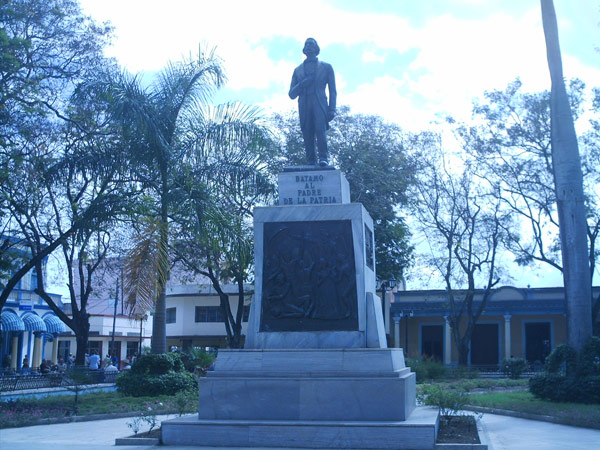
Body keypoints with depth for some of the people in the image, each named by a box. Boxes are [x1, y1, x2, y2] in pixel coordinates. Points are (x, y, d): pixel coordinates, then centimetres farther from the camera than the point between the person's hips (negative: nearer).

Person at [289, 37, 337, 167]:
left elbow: (333, 91, 14)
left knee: (320, 128, -24)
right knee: (307, 135, -9)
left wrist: (332, 109, -1)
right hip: (304, 104, 2)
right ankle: (310, 163, -10)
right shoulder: (298, 70, 25)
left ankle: (323, 158, -28)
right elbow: (292, 94, 19)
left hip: (319, 103, -2)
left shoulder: (326, 67, 20)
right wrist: (302, 84, -2)